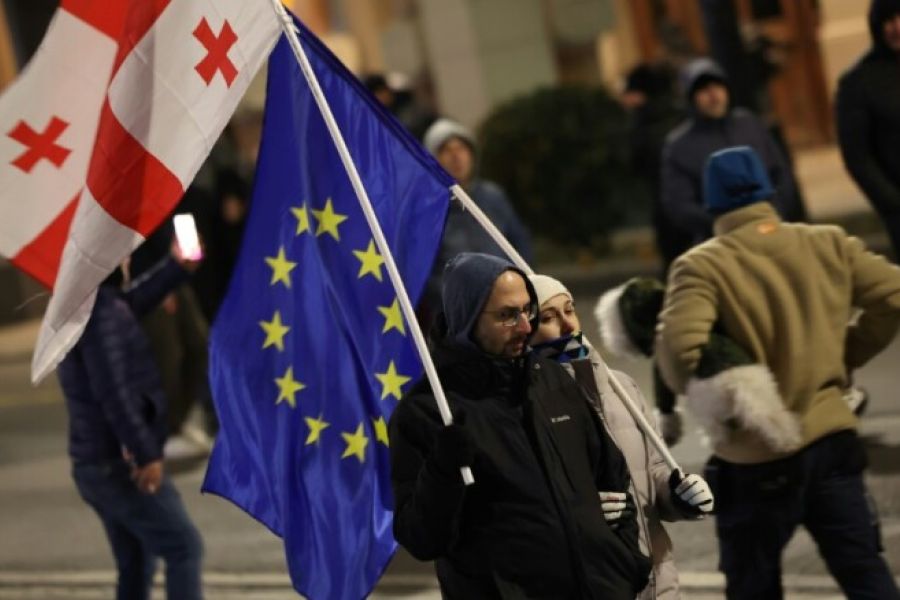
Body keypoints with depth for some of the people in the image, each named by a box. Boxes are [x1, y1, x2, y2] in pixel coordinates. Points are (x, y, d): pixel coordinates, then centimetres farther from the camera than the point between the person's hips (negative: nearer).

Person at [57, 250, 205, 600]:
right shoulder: (99, 311, -18)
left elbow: (131, 303, 31)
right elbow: (112, 393, -26)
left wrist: (178, 267, 34)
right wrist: (146, 454, -25)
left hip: (97, 465, 10)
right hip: (120, 465, -10)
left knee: (136, 564, 14)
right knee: (183, 547, -4)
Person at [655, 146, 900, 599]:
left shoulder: (700, 267, -10)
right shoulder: (829, 244, 4)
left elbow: (681, 347, -23)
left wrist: (716, 401, -4)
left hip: (754, 462, -3)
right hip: (832, 439, 3)